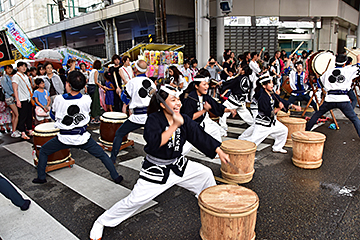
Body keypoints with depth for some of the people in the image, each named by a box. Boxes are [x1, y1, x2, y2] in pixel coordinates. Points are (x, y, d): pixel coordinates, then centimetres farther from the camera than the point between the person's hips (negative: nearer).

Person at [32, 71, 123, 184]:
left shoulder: (59, 99, -14)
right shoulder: (87, 99, -14)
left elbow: (53, 115, 4)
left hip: (64, 138, 0)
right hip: (83, 137, 0)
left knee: (43, 151, 25)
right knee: (102, 155, 13)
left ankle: (41, 177, 31)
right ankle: (116, 176, 14)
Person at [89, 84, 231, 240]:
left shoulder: (184, 119, -4)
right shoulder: (154, 119, -20)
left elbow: (200, 136, -4)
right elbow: (154, 144, -34)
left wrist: (219, 151, -12)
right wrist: (175, 125, -36)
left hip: (178, 165, 6)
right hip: (155, 170, -5)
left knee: (206, 173, 5)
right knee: (133, 201, -7)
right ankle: (101, 222, 16)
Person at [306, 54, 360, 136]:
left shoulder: (328, 72, 13)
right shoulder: (347, 70, 6)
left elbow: (320, 82, 22)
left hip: (330, 99, 2)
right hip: (343, 99, -2)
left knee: (317, 114, 17)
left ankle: (306, 129, 19)